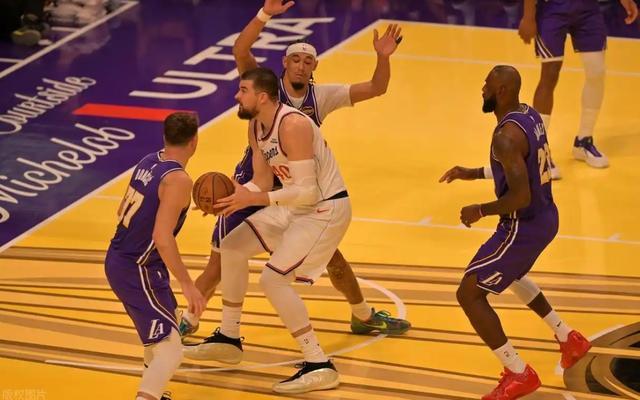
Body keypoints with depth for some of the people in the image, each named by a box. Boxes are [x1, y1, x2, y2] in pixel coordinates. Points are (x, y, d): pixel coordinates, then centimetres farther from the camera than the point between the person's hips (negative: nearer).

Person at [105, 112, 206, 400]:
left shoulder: (148, 162, 5)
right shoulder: (178, 180, -20)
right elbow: (162, 238, -28)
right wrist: (187, 284, -25)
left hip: (117, 260, 10)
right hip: (137, 271, -10)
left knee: (165, 317, 32)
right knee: (170, 351, -12)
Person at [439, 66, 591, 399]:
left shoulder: (506, 136, -27)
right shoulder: (530, 115, 4)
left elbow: (520, 197, -31)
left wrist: (481, 211, -16)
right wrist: (474, 173, 17)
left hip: (525, 227, -10)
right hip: (544, 218, 10)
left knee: (469, 294, -2)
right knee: (508, 274, 36)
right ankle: (568, 339, 42)